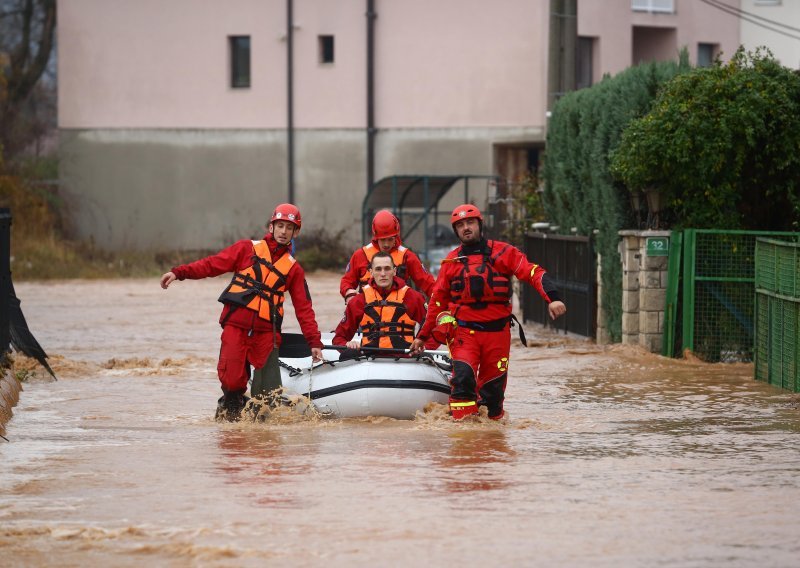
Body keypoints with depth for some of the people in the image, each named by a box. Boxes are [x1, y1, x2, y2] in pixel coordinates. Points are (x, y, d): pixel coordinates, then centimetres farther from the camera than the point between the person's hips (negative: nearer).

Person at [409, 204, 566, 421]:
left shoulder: (502, 252, 3)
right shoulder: (451, 261, 10)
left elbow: (533, 273, -6)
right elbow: (438, 301, 18)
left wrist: (552, 298, -23)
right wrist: (422, 336, 19)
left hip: (497, 331, 0)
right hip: (464, 331, 0)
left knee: (493, 387, 4)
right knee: (463, 377, -19)